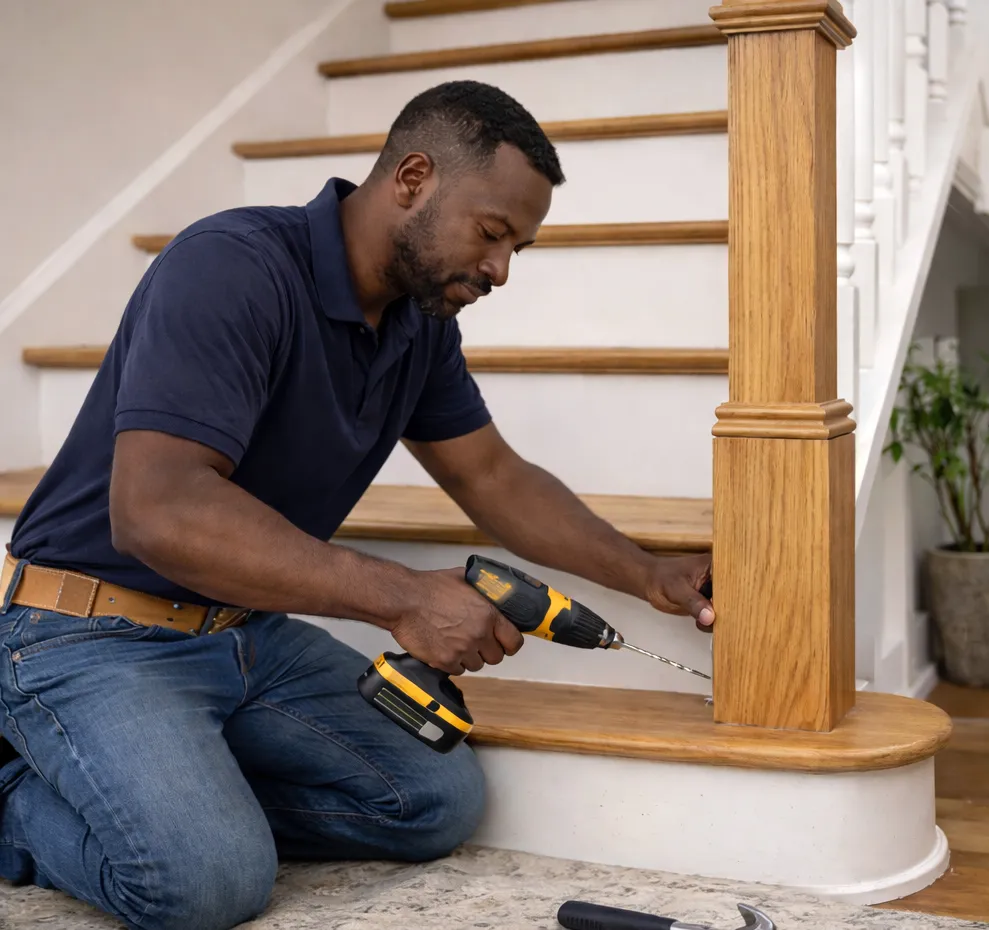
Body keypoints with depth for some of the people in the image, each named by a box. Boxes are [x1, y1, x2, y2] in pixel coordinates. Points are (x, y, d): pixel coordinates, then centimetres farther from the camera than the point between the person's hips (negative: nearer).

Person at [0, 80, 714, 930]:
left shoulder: (421, 321, 4)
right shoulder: (232, 268, -23)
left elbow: (493, 477, 15)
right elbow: (155, 509, -33)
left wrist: (651, 577, 5)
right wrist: (402, 597, -32)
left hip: (255, 634, 8)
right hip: (95, 635, -8)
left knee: (441, 800, -5)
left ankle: (187, 791, 4)